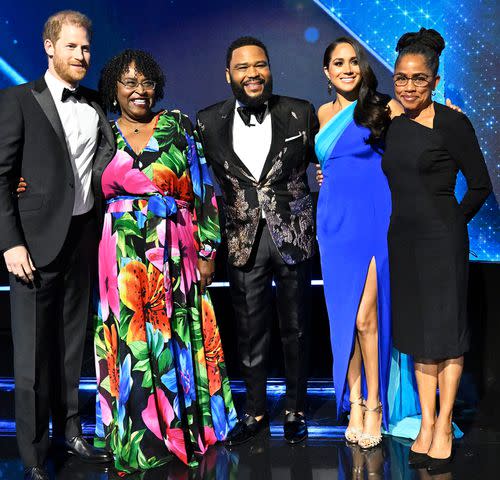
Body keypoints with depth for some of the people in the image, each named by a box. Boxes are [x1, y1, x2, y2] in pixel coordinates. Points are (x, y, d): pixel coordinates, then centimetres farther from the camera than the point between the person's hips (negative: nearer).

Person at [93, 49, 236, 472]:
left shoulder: (178, 126, 3)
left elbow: (203, 190, 2)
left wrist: (207, 251, -2)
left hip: (176, 257, -1)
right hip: (123, 261, 1)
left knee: (178, 341, 5)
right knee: (132, 346, 5)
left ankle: (187, 428, 22)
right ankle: (139, 437, 21)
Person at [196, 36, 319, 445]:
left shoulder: (300, 113, -3)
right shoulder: (209, 122, -1)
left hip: (293, 237, 0)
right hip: (244, 241, 1)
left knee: (295, 330, 12)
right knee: (251, 333, 11)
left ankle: (295, 411, 30)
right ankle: (256, 412, 30)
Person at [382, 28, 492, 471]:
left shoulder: (452, 123, -10)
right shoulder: (393, 125, 8)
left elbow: (480, 185, -4)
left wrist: (452, 221, 2)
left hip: (441, 239, -6)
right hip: (402, 238, 6)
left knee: (446, 332, 4)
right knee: (417, 333, 12)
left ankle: (444, 427, 17)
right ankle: (426, 423, 23)